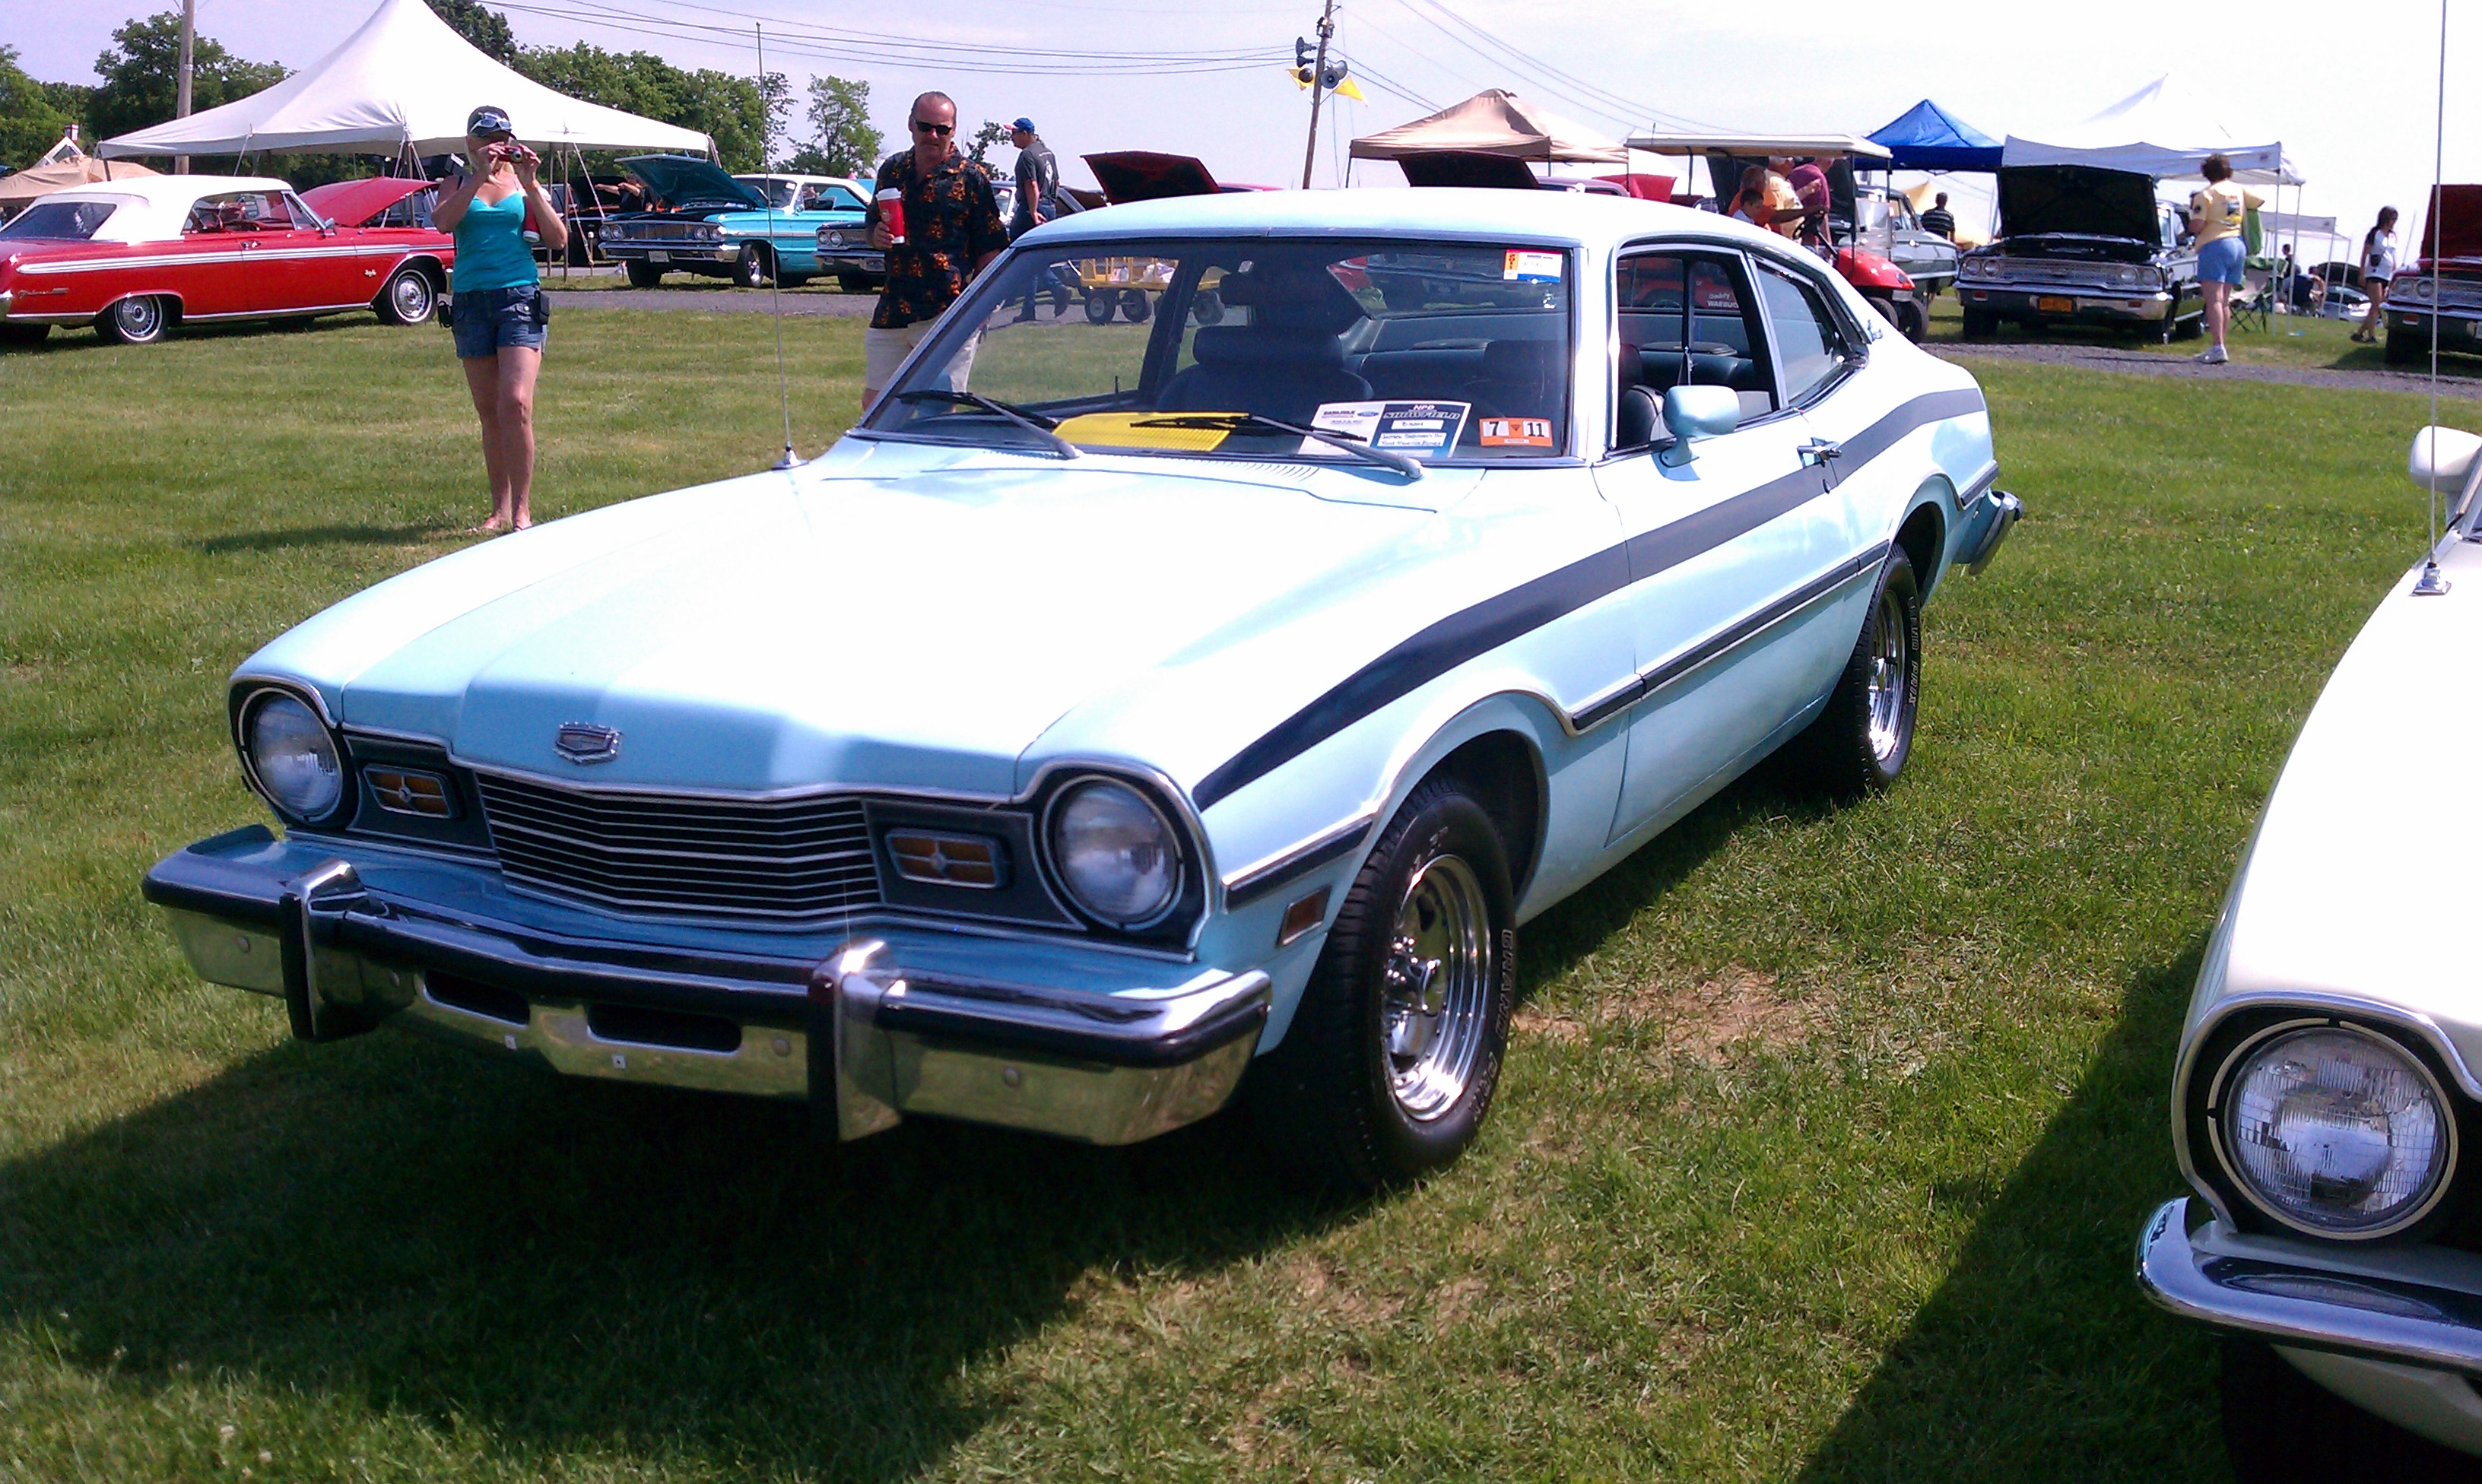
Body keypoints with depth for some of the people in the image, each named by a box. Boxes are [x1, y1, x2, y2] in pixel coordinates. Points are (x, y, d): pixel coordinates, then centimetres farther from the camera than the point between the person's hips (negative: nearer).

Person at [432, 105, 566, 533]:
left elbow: (558, 240, 1)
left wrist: (531, 187, -7)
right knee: (488, 412, 5)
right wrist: (479, 176, -13)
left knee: (516, 403, -15)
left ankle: (522, 510, -11)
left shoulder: (523, 184, 11)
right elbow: (442, 221, -9)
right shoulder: (459, 186, 13)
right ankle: (500, 509, 13)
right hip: (471, 300, 2)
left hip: (520, 295, -2)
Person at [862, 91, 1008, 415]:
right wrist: (877, 236, 1)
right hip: (892, 310, 5)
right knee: (873, 406, 7)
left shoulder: (970, 180, -1)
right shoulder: (892, 171, 14)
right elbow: (872, 226, 25)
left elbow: (991, 250, -1)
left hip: (948, 312, -5)